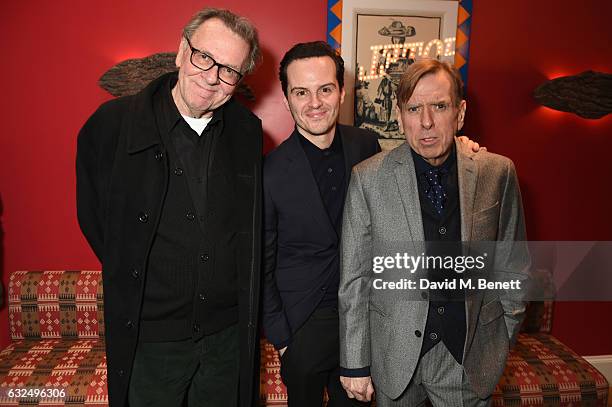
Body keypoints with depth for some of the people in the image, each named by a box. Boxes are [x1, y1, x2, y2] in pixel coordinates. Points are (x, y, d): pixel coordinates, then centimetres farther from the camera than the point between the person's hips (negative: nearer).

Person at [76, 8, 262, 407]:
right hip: (148, 338, -2)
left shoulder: (248, 131, -3)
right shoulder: (112, 123, -11)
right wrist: (131, 276, 2)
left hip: (229, 333, 3)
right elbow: (92, 215, 1)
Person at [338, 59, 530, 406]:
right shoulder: (368, 178, -11)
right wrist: (355, 364, -5)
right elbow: (354, 277, -8)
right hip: (396, 354, -1)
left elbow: (512, 265, 4)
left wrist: (504, 339, 8)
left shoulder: (498, 172, -6)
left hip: (472, 356, 2)